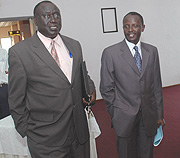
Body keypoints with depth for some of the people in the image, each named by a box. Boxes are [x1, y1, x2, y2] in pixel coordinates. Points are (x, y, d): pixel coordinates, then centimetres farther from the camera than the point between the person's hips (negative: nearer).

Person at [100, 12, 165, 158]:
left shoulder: (152, 51, 3)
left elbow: (156, 85, 6)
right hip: (125, 117, -3)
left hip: (149, 116, 3)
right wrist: (115, 115, -2)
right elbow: (106, 88, -5)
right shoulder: (110, 53, -9)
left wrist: (159, 113, 7)